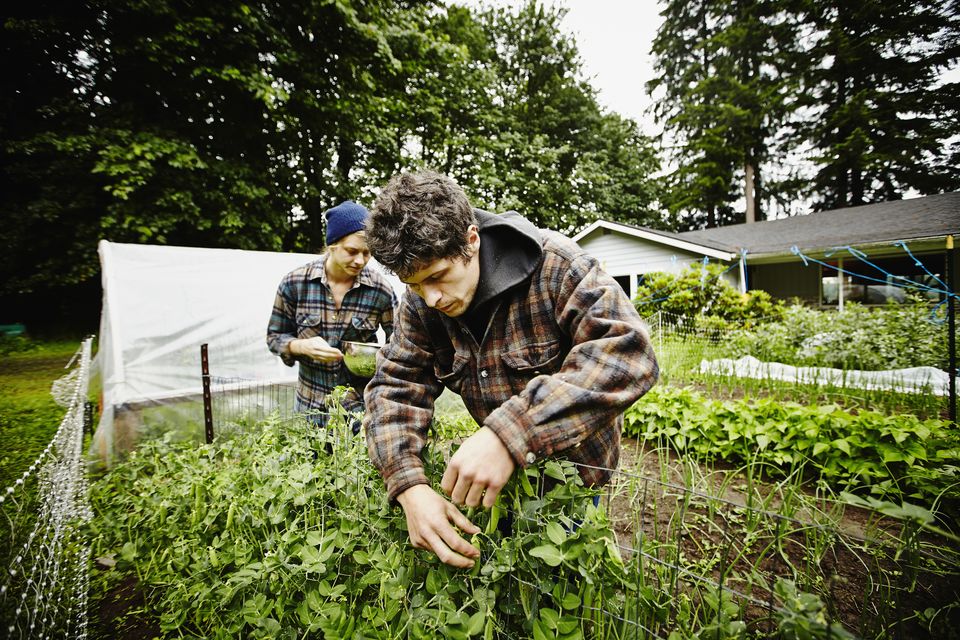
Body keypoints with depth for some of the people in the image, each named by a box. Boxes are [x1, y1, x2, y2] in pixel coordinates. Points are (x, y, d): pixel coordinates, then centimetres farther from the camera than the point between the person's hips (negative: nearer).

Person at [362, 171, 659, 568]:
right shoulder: (419, 304, -12)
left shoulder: (553, 265, -28)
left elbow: (627, 351, -37)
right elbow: (394, 387, -14)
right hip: (507, 462, 4)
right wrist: (409, 487, -31)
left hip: (572, 459, -4)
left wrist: (510, 433, -47)